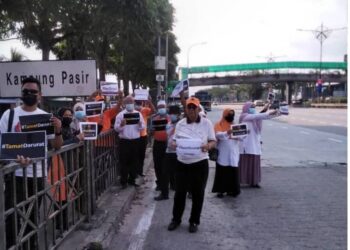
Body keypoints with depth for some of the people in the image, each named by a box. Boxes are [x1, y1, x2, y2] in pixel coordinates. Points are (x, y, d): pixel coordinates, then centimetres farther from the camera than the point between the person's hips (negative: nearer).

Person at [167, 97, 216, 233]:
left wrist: (208, 146, -21)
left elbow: (213, 141, 2)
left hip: (200, 164, -2)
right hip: (182, 163, 2)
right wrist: (175, 144, -13)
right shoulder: (180, 124, 6)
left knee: (198, 194, 7)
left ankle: (194, 221, 23)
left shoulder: (206, 123, -1)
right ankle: (176, 219, 26)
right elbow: (174, 140, 11)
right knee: (179, 192, 9)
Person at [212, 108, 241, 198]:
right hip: (223, 154, -4)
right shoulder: (219, 125, -1)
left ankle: (230, 190, 13)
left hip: (233, 154, 4)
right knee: (222, 172, -2)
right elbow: (218, 135, -19)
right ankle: (220, 190, 7)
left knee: (233, 172, 3)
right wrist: (227, 133, -38)